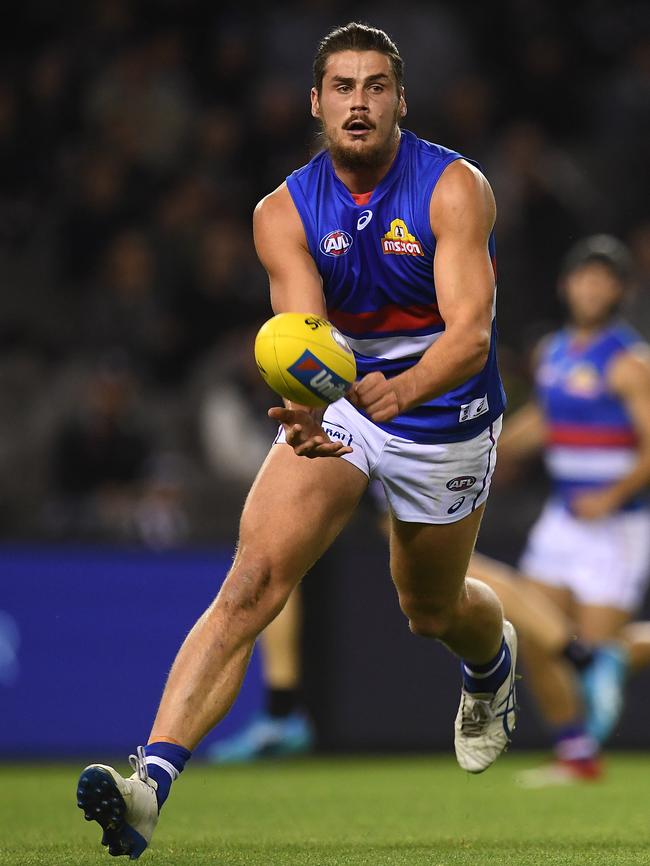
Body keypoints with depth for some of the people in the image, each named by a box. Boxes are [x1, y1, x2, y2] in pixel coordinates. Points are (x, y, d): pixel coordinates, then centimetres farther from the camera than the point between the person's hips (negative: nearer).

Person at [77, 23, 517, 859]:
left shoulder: (454, 189, -20)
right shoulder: (285, 212, -12)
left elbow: (472, 330, -31)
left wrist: (401, 391, -52)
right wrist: (300, 407, -49)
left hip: (443, 412, -1)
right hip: (339, 402, 1)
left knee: (432, 612, 17)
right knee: (252, 581, -19)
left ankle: (493, 662, 57)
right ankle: (151, 779, -31)